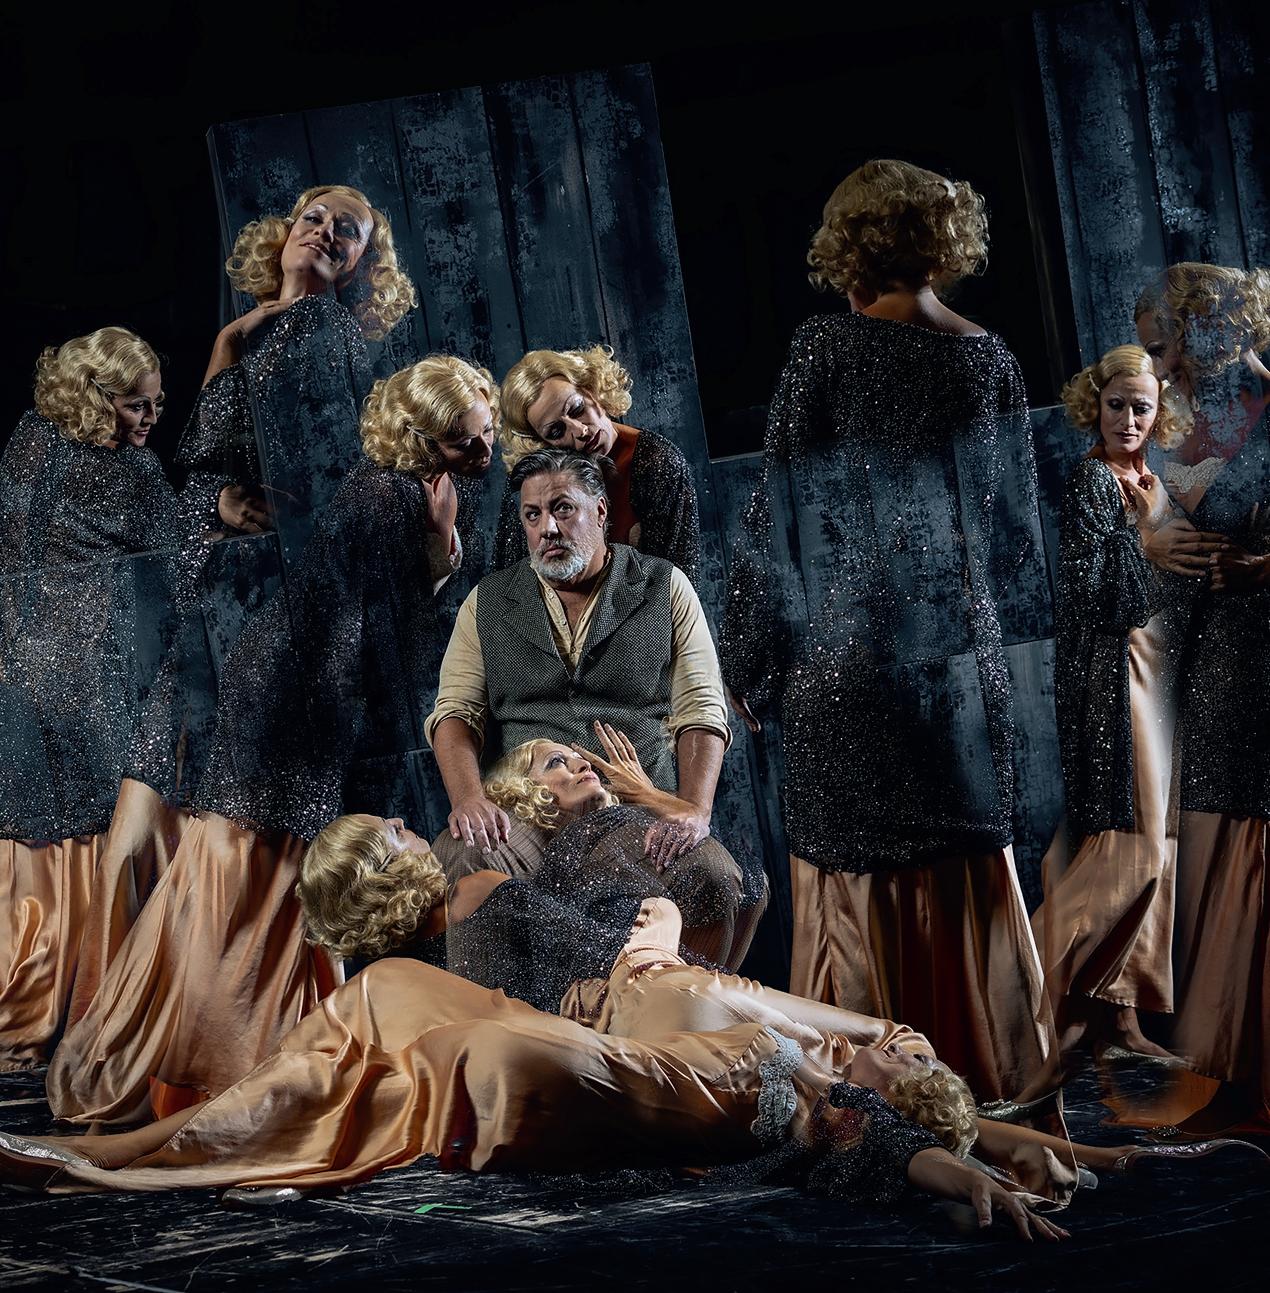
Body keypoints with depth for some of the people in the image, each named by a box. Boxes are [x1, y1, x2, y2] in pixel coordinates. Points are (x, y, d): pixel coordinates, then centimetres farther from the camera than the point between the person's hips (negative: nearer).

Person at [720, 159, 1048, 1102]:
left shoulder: (827, 351, -9)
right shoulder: (990, 360, 3)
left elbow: (779, 515, -8)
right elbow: (1019, 523, 10)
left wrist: (751, 666, 1)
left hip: (846, 661, -4)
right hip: (963, 657, 4)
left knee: (855, 879, 4)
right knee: (972, 874, 12)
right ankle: (991, 1074, 17)